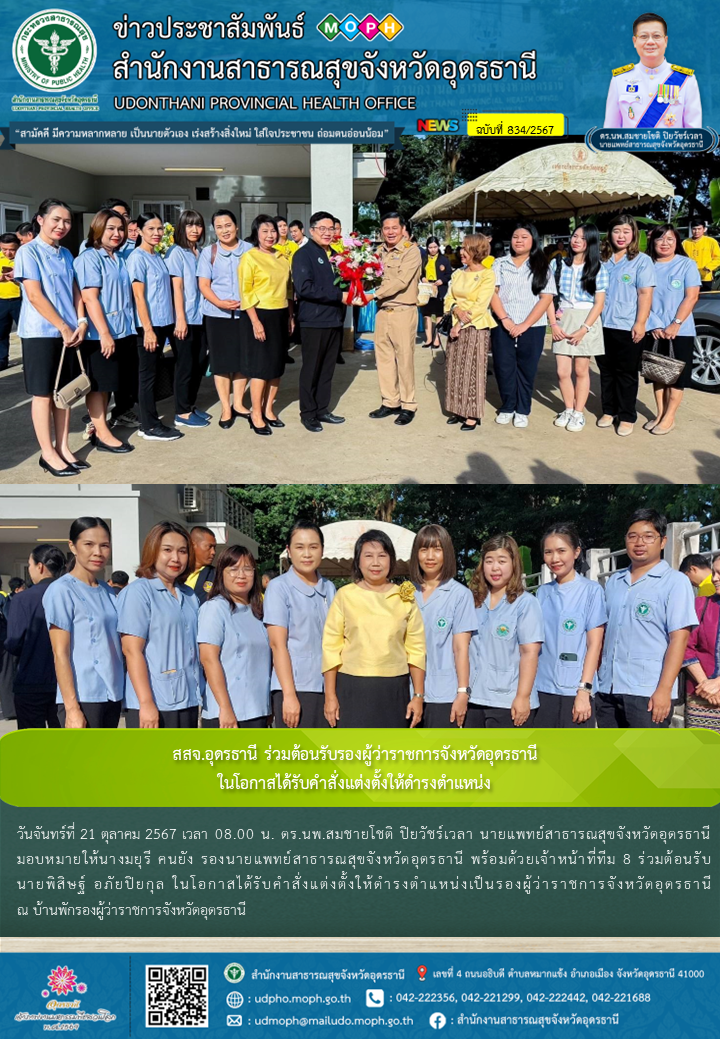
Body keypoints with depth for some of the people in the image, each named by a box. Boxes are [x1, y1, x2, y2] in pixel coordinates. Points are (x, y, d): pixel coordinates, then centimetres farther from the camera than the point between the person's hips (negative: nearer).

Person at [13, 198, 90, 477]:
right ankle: (48, 453, 7)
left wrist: (81, 322, -3)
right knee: (43, 394, 0)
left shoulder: (66, 254, 13)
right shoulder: (28, 251, -8)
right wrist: (63, 328, -14)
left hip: (69, 332, 6)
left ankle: (63, 447, 18)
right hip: (41, 333, -6)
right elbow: (35, 296, -14)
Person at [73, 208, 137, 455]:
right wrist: (104, 334, -22)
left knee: (108, 384, 13)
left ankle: (99, 428, 21)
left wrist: (130, 325, 13)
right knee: (98, 384, 0)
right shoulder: (89, 258, -10)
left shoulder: (120, 258, 13)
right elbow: (90, 298, -17)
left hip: (123, 332, 7)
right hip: (99, 334, -7)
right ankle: (102, 435, 4)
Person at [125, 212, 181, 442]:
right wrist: (148, 329, -18)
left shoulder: (158, 256, 13)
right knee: (148, 374, -2)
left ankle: (150, 420, 19)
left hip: (162, 322, 8)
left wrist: (164, 325, 12)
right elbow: (139, 296, -15)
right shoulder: (137, 258, -10)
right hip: (148, 324, -8)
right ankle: (150, 427, 3)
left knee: (154, 372, 12)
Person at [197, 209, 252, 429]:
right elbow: (203, 285, -2)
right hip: (217, 314, -1)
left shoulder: (249, 250, 3)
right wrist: (220, 302, -19)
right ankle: (225, 409, 11)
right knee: (221, 361, 2)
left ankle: (238, 404, 22)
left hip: (244, 313, 1)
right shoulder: (208, 252, 2)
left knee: (243, 359, 7)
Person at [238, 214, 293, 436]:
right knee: (260, 366, -4)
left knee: (277, 365, 9)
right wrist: (255, 321, -16)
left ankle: (268, 410, 20)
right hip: (260, 316, -6)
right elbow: (246, 292, -11)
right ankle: (256, 415, 4)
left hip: (281, 316, 6)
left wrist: (290, 317, 11)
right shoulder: (250, 257, -7)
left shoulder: (282, 257, 11)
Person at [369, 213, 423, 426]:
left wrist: (375, 294, -18)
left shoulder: (411, 251, -8)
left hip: (403, 312, -6)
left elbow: (401, 281, -18)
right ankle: (390, 402, 20)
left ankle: (408, 406, 7)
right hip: (382, 311, 6)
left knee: (404, 359, -2)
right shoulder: (380, 252, 11)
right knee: (383, 358, 9)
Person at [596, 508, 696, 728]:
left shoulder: (675, 582, -3)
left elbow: (679, 638, -10)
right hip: (607, 689, 6)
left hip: (647, 692, -6)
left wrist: (664, 690, -17)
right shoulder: (613, 581, 13)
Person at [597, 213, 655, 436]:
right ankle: (609, 411, 23)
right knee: (606, 371, 12)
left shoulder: (642, 261, -2)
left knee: (626, 374, 2)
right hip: (603, 326, 5)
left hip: (627, 327, -4)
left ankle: (627, 417, 9)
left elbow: (645, 294, -8)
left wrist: (640, 323, -16)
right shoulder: (602, 259, 11)